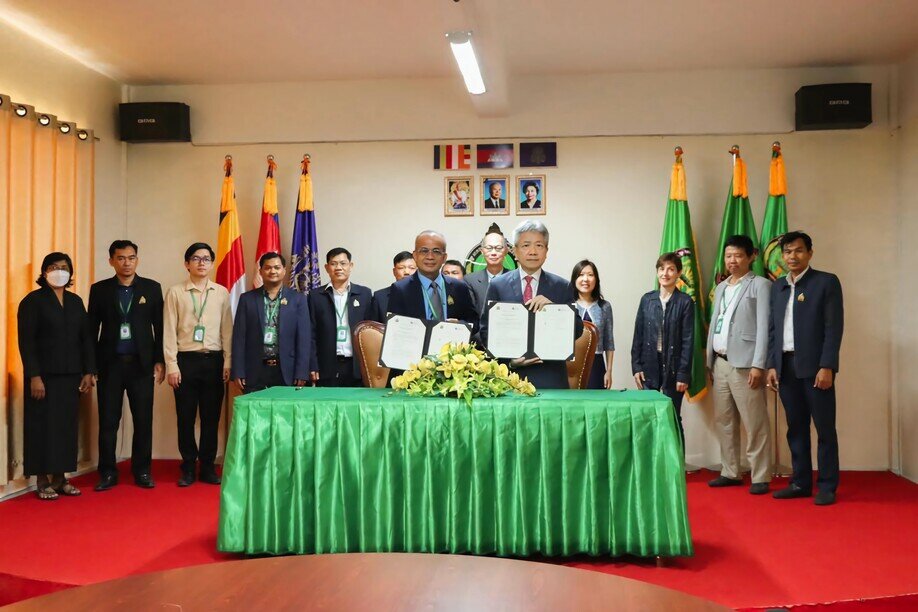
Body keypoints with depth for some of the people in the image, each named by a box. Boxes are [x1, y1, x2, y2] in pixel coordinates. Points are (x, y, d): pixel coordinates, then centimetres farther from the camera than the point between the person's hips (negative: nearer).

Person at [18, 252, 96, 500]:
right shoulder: (32, 301, -2)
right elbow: (26, 342, -8)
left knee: (67, 426, 5)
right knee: (43, 426, -1)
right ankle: (42, 481, 7)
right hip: (44, 375, -4)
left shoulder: (76, 301, 12)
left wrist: (89, 372, 4)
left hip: (71, 375, 5)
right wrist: (34, 376, -15)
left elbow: (86, 338, 11)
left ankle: (60, 477, 13)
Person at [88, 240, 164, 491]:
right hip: (110, 364, 0)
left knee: (143, 420, 4)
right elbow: (92, 329, 5)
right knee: (108, 421, 4)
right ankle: (108, 472, 14)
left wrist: (160, 361, -1)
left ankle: (142, 470, 15)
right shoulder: (99, 289, 5)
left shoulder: (152, 288, 4)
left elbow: (160, 327, 4)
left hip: (142, 363, 0)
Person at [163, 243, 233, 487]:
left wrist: (228, 362, 2)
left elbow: (227, 330, 7)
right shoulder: (175, 292, 2)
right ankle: (188, 467, 18)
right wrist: (171, 365, -5)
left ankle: (208, 467, 19)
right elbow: (169, 331, 0)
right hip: (186, 359, -1)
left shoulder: (222, 293, 6)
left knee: (211, 417, 6)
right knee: (185, 417, 5)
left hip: (213, 360, 1)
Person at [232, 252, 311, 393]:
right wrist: (238, 372, -2)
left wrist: (301, 374, -5)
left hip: (286, 371, 0)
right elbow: (239, 337, 5)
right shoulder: (247, 299, 7)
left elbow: (304, 338, 1)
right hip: (255, 371, 1)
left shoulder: (298, 299, 5)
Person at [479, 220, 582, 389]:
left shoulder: (562, 287, 5)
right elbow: (486, 331, 2)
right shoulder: (497, 285, 3)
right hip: (509, 376, -1)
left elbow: (577, 332, 1)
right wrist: (508, 359, -13)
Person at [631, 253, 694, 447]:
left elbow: (688, 340, -6)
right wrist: (636, 366, 1)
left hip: (672, 366, -3)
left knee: (673, 418, 4)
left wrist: (683, 374, -9)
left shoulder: (685, 302, -3)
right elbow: (638, 335, 7)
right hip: (649, 365, 3)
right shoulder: (647, 299, 6)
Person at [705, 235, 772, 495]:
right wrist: (709, 362, 13)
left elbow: (763, 327, -10)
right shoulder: (720, 288, 18)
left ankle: (760, 477, 5)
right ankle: (730, 472, 20)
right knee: (723, 422, 10)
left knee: (755, 424, -3)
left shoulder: (760, 285, -2)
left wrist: (758, 365, -16)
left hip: (744, 364, -7)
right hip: (720, 363, 7)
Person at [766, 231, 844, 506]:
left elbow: (834, 327, -7)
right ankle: (800, 483, 18)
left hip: (815, 366, -5)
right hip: (786, 367, 5)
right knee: (796, 428, 10)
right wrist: (772, 365, 6)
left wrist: (827, 366, -14)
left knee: (825, 428, 1)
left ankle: (827, 486, 9)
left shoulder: (827, 282, -1)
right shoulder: (778, 286, 14)